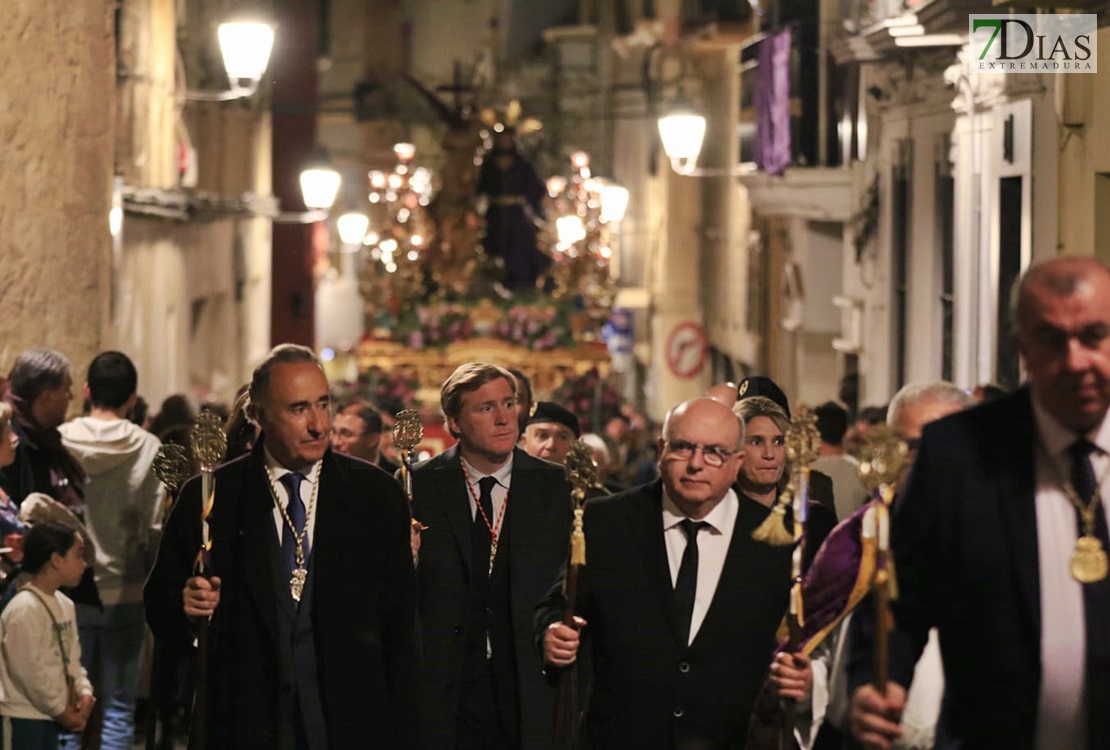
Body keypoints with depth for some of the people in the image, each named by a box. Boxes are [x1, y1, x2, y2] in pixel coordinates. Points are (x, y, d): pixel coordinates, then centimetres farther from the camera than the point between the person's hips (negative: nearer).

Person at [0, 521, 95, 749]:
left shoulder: (64, 605, 11)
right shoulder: (25, 609, -21)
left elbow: (71, 656, 17)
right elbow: (29, 670, -22)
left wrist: (84, 692, -1)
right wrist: (61, 709, -13)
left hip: (48, 713, 10)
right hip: (20, 717, -10)